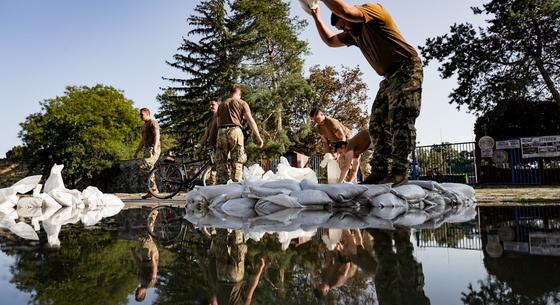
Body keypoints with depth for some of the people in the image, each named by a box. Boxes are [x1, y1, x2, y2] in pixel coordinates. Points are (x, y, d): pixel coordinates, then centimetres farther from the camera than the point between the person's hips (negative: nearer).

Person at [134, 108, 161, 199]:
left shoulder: (152, 123, -5)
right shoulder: (144, 125, 24)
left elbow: (157, 135, -19)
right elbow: (142, 140, 28)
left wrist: (154, 147, -33)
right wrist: (136, 151, 24)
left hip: (153, 149, -10)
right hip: (147, 149, 10)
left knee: (143, 167, -19)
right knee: (148, 169, 7)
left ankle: (153, 189, -13)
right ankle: (152, 190, 12)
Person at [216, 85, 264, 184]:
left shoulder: (221, 104, 24)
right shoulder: (242, 103, 11)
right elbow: (251, 121, 1)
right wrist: (258, 137, 0)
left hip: (221, 132, 4)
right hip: (235, 131, -4)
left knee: (221, 162, 4)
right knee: (237, 162, -3)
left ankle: (222, 184, 1)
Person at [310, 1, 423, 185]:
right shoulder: (354, 34, 17)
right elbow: (330, 41, 24)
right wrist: (316, 16, 16)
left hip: (407, 68, -9)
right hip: (390, 77, 9)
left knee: (399, 119, -20)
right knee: (377, 123, 0)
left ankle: (399, 171, -24)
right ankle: (381, 170, -2)